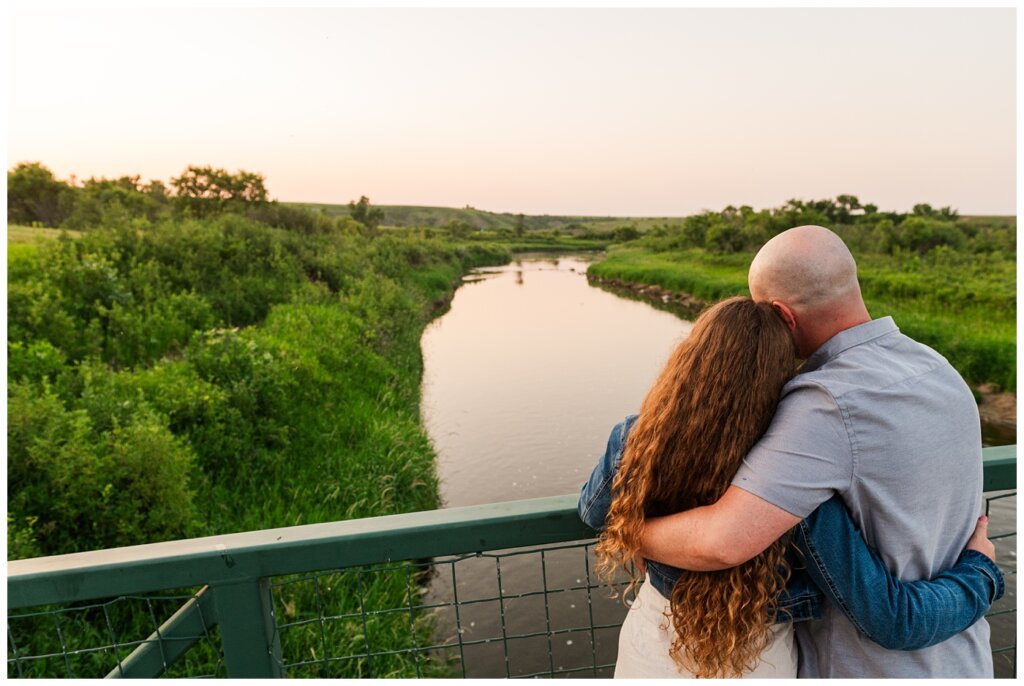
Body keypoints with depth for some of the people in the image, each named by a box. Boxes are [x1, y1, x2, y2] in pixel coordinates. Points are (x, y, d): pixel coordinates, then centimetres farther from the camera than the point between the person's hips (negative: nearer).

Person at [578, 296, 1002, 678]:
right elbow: (896, 623, -20)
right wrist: (979, 569, -2)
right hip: (756, 662, -1)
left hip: (651, 646, 2)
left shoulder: (635, 440, -24)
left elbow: (593, 511, -3)